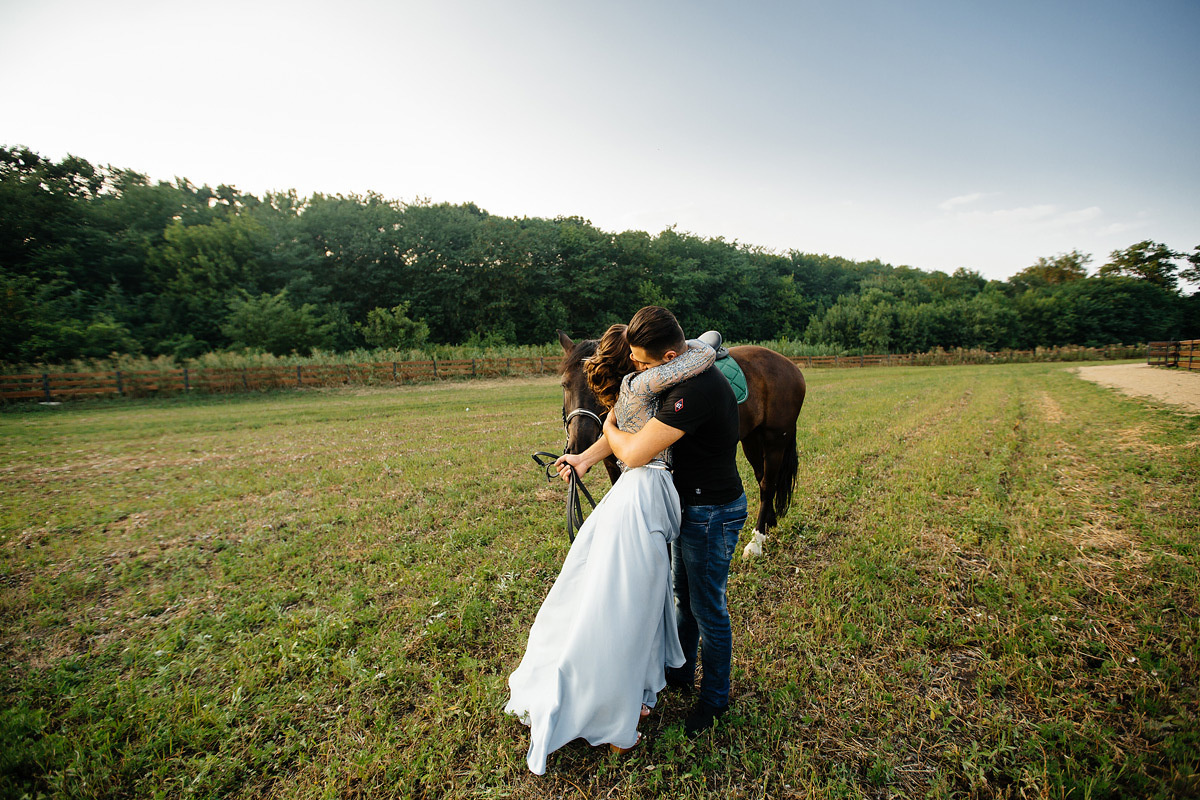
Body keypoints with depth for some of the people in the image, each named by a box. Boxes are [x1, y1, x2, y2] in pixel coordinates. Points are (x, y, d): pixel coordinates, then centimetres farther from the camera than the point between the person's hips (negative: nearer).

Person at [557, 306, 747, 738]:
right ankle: (680, 673, 48)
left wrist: (610, 427, -11)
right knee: (683, 596, 25)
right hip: (689, 505, 10)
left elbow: (634, 453, -34)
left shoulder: (697, 390, -34)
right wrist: (586, 458, -8)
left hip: (712, 515, -9)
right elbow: (637, 420, 4)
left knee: (708, 609, 11)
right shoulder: (682, 376, 0)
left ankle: (715, 697, 36)